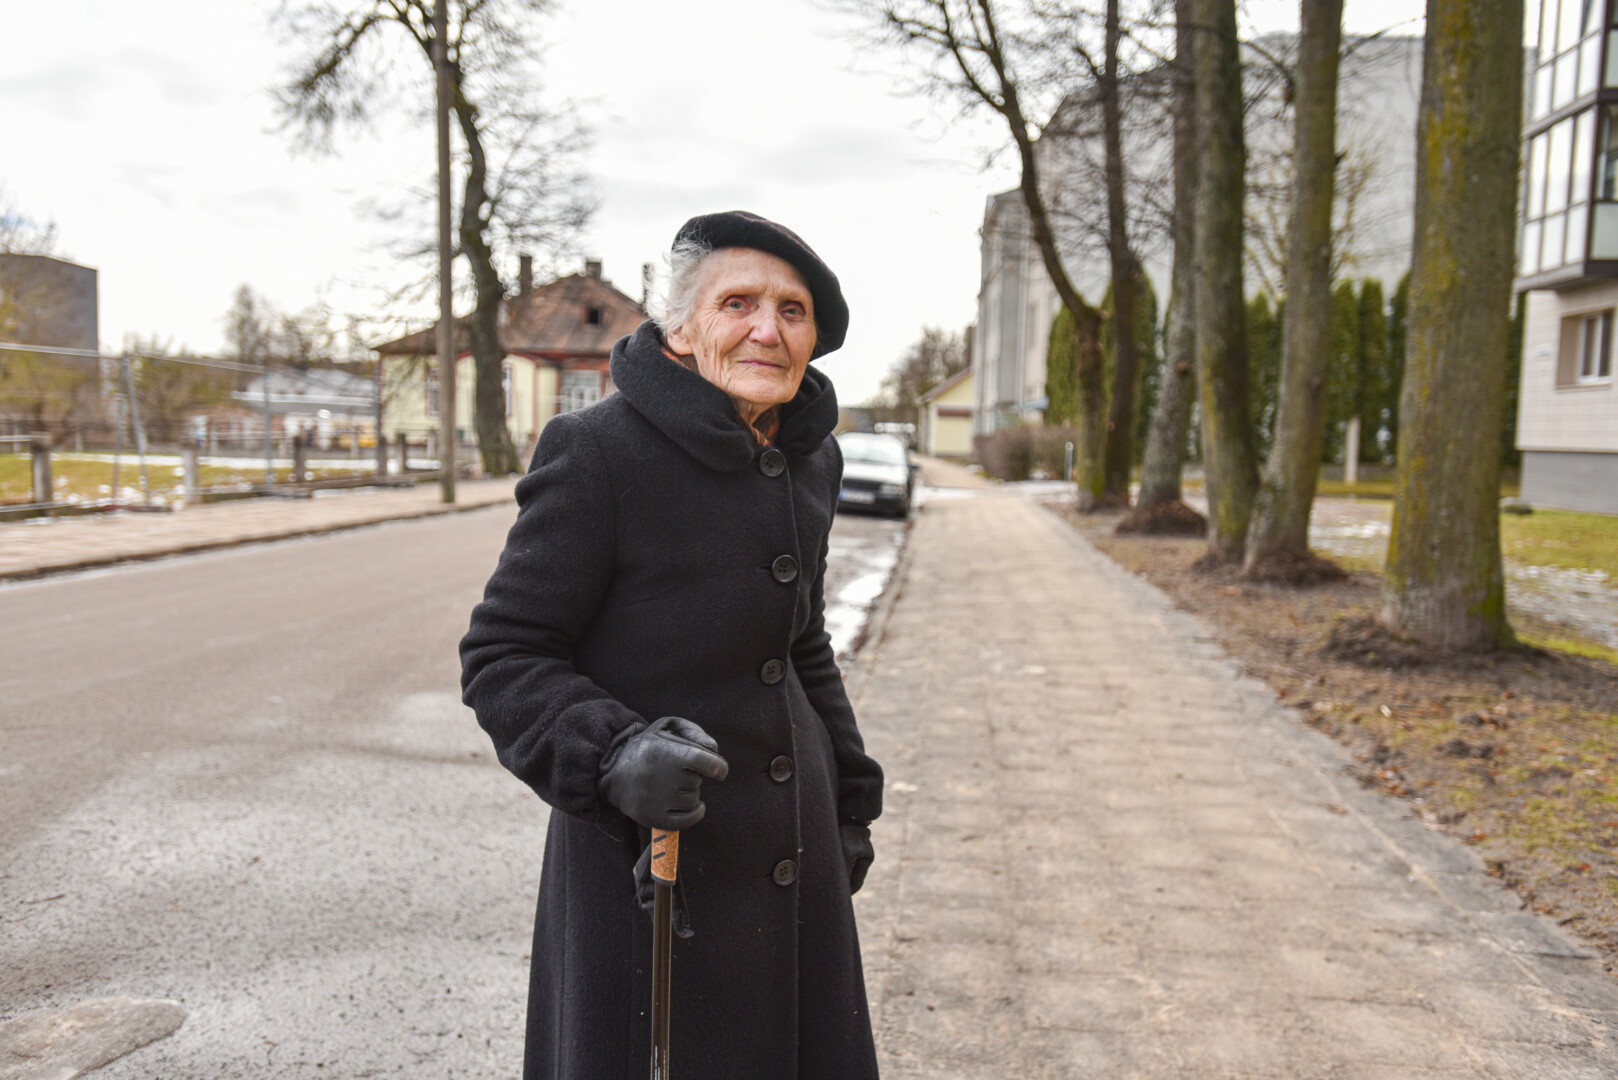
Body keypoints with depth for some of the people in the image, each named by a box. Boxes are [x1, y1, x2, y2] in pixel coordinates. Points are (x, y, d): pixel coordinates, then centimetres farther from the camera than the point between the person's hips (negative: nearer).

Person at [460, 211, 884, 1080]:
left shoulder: (807, 460, 5)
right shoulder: (596, 452, -17)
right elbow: (503, 657, -13)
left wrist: (848, 795, 18)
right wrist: (612, 756, -30)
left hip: (791, 855, 7)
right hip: (651, 865, -6)